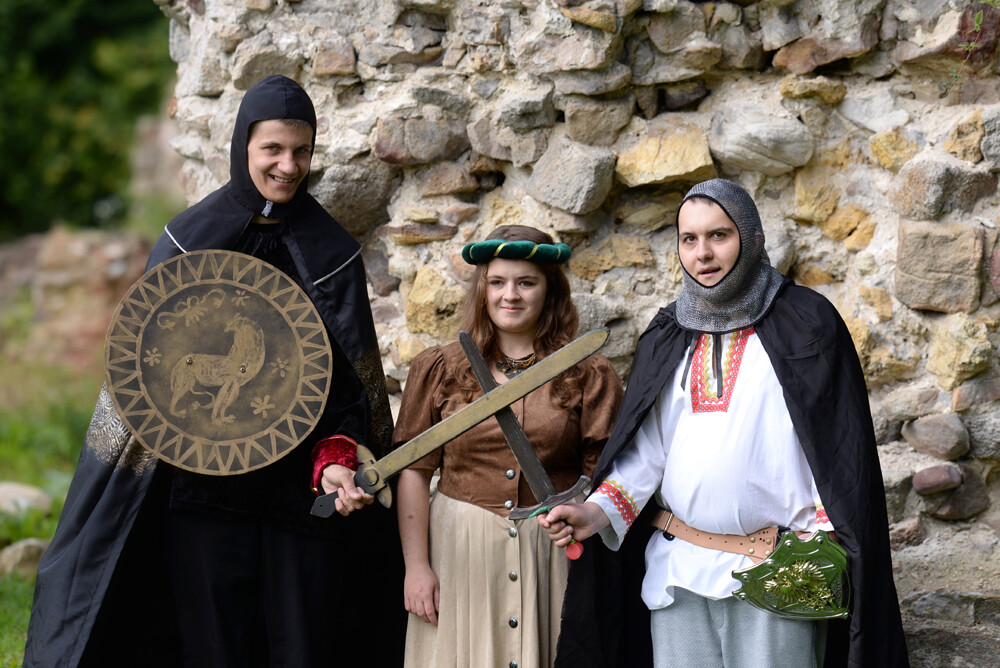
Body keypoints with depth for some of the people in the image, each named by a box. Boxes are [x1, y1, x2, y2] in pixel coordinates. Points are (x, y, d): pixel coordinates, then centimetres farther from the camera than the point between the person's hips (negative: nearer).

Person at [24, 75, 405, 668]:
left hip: (299, 489, 1)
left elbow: (351, 376, 1)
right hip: (204, 487, -1)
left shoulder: (332, 253, 4)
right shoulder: (190, 239, 3)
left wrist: (335, 460, -15)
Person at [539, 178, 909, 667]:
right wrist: (597, 513, -8)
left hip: (776, 573, -4)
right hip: (676, 573, 4)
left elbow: (839, 451, -4)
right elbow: (647, 450, 8)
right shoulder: (667, 339, 12)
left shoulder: (805, 325, -1)